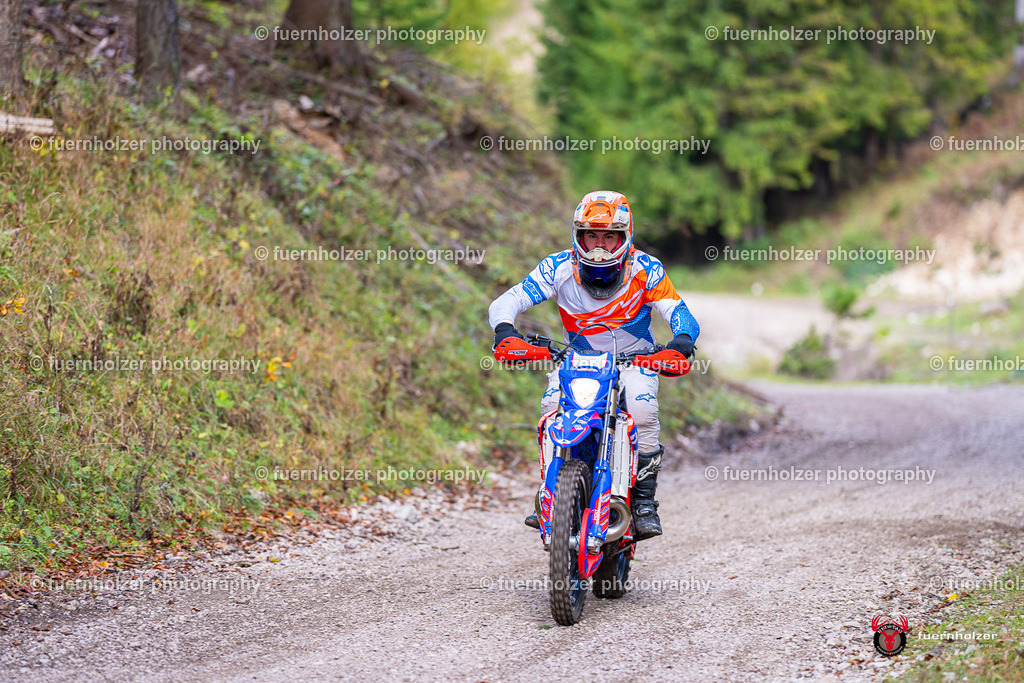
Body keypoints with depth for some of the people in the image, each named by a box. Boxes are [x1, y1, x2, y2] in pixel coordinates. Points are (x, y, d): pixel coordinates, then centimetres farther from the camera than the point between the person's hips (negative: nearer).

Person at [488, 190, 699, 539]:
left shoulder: (645, 269, -15)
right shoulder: (559, 268, -14)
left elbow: (679, 313, -21)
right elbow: (504, 303, -19)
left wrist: (682, 339, -45)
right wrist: (505, 330, -42)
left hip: (634, 360, -1)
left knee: (642, 409, -29)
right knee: (553, 406, -26)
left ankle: (644, 499, -16)